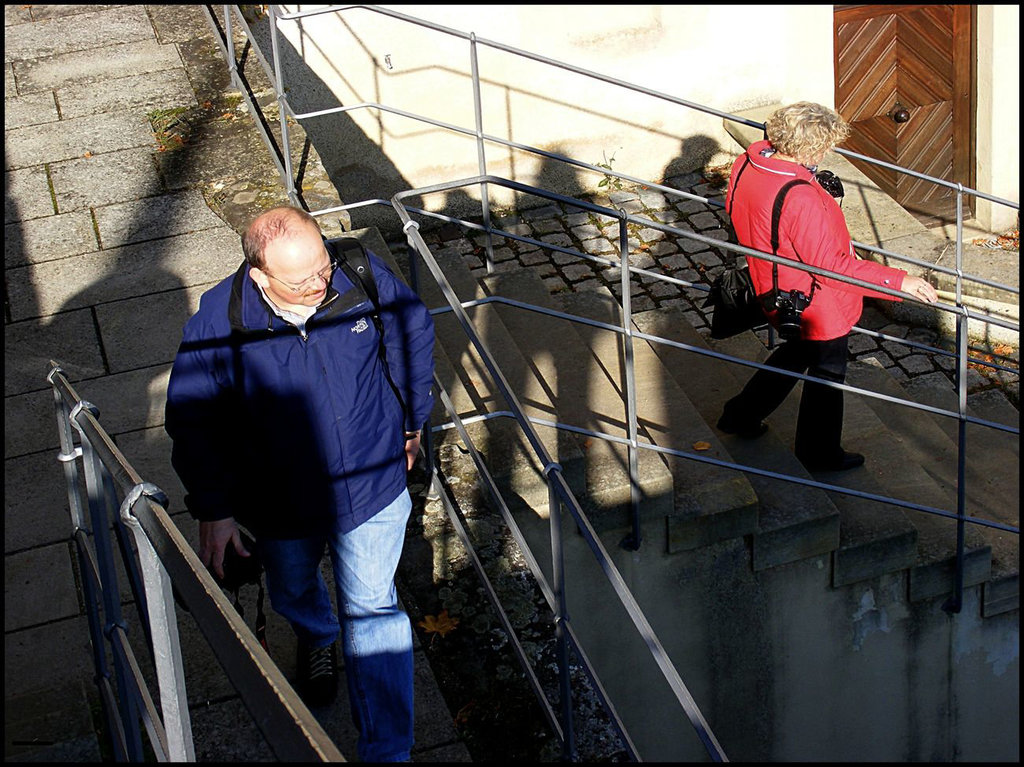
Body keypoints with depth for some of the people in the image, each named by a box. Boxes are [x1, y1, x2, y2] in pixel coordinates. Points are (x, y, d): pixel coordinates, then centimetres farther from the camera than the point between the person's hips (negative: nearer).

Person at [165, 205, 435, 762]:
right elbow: (193, 419, -14)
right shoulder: (220, 320, -27)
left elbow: (413, 332, -1)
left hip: (371, 483, -1)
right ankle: (317, 639, 67)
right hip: (278, 501, 1)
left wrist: (413, 418, 11)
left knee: (372, 610, 6)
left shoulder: (363, 277, -23)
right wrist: (213, 510, -12)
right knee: (293, 594, 29)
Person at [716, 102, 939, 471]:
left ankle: (741, 414, 49)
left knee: (795, 352, 34)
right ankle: (820, 453, 39)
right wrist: (898, 281, -32)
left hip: (777, 295, 8)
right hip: (816, 305, -8)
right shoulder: (802, 201, -39)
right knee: (827, 375, 18)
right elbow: (833, 267, -35)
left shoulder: (746, 164, -13)